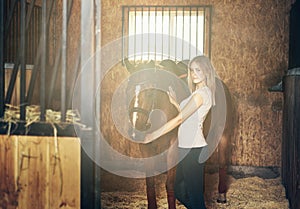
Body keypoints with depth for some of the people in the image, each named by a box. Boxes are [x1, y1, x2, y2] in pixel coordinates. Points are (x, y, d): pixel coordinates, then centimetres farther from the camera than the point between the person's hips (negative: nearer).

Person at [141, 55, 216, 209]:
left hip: (193, 149, -10)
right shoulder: (201, 92, 16)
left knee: (195, 195, -2)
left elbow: (179, 119, -19)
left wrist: (153, 136, -18)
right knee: (179, 192, 19)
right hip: (187, 148, 10)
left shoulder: (202, 93, -14)